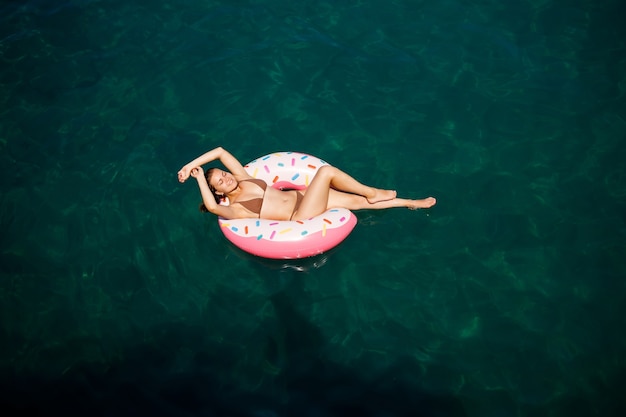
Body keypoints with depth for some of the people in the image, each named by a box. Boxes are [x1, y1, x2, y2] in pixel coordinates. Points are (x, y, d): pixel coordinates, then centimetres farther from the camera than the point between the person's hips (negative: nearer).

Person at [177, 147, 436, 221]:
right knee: (326, 170, -23)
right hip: (301, 217, -7)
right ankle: (373, 192, -3)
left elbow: (221, 151, 7)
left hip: (301, 196, 7)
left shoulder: (244, 181, 10)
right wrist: (199, 177, -24)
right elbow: (211, 206, -31)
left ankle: (411, 203, 14)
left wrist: (191, 164, 1)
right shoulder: (235, 209, -8)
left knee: (358, 201, 2)